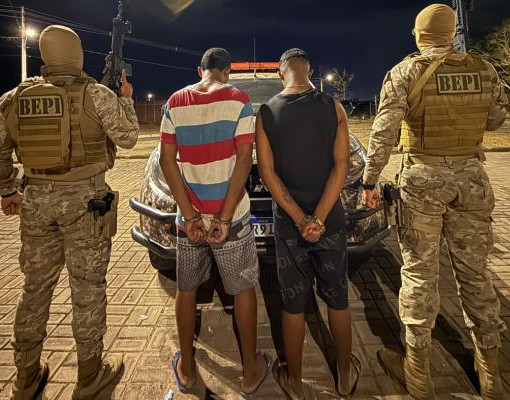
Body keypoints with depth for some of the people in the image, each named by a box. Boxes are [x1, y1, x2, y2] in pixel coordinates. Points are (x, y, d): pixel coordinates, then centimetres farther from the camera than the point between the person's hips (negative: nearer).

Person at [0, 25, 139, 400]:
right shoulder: (95, 93, -8)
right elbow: (128, 138, -1)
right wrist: (126, 99, 13)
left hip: (37, 199, 5)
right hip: (85, 199, -4)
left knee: (36, 285, 16)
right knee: (88, 286, 7)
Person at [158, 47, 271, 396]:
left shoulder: (175, 103, 4)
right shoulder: (238, 100, -5)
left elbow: (167, 161, -3)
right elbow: (244, 159, -14)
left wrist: (190, 215, -6)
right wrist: (225, 217, -14)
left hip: (189, 216, 3)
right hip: (230, 215, -2)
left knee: (186, 289, 19)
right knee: (243, 289, 13)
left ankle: (187, 368, 34)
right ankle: (251, 371, 27)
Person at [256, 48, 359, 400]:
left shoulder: (266, 113, -3)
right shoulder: (333, 107, -3)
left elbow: (267, 170, -9)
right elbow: (341, 165, -10)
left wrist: (301, 220, -11)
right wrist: (318, 218, -14)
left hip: (288, 224, 0)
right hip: (331, 221, 1)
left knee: (294, 304, 12)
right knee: (337, 298, 17)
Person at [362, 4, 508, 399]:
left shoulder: (406, 71, -4)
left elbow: (384, 131, -12)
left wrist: (370, 180, -8)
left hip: (423, 177, -4)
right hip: (471, 177, 4)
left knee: (420, 271, 3)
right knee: (474, 271, 13)